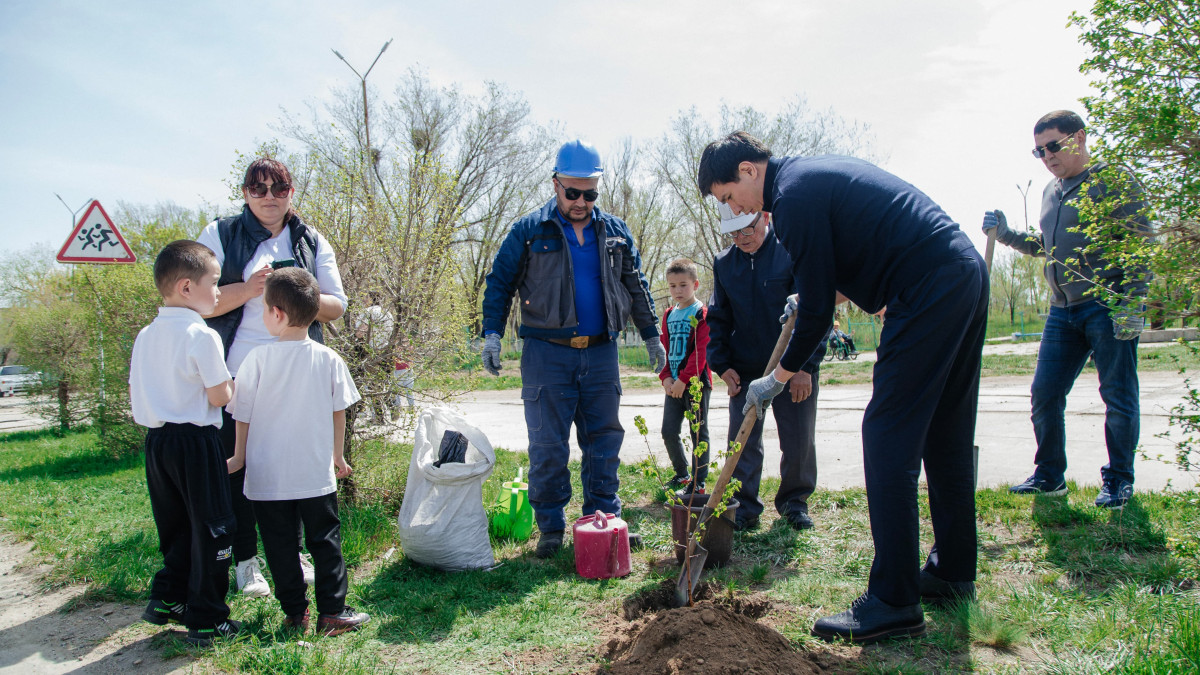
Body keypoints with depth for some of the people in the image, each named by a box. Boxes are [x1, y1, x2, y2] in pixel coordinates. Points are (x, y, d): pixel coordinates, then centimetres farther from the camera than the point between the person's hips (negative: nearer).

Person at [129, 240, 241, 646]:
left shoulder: (145, 336, 8)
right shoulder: (202, 336, -15)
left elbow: (136, 393, 12)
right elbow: (219, 397, -14)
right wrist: (231, 383, 6)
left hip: (157, 440, 8)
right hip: (195, 441, -7)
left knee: (175, 526, 21)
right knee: (210, 529, 3)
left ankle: (167, 599, 30)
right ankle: (205, 620, 10)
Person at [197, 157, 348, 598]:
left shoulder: (312, 243, 10)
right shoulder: (220, 235, 3)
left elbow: (336, 305, 5)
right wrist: (248, 289, -19)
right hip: (238, 375, -2)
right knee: (239, 466, 4)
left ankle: (293, 553, 24)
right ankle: (245, 561, 17)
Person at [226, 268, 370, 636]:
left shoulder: (258, 359, -10)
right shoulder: (328, 359, -5)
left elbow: (243, 415, -2)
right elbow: (338, 411, 3)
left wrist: (239, 457, 13)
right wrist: (338, 456, 17)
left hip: (268, 477, -1)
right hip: (317, 473, 1)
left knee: (280, 546, 11)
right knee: (325, 540, 10)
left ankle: (295, 613, 18)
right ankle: (332, 612, 12)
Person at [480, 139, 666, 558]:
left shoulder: (615, 232, 11)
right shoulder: (528, 232, 0)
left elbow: (636, 287, 19)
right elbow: (499, 283, 3)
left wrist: (651, 335, 16)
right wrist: (492, 333, -8)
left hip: (601, 354, 3)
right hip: (547, 354, -3)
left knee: (604, 440, 8)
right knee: (547, 447, 0)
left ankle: (604, 519, 20)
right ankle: (551, 527, 13)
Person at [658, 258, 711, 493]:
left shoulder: (701, 314, -7)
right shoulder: (668, 315, 13)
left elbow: (701, 352, -14)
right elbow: (664, 349, 14)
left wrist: (684, 379, -17)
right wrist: (666, 377, -1)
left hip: (696, 383, -6)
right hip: (674, 385, 6)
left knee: (698, 433, 2)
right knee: (668, 431, 7)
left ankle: (698, 481, 11)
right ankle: (682, 473, 27)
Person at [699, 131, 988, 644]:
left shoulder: (793, 197, -11)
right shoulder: (814, 173, 19)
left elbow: (817, 312, -11)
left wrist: (777, 379, 2)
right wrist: (815, 299, 23)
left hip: (928, 291, -10)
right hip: (967, 273, 10)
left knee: (889, 436, -8)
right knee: (945, 431, 15)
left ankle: (893, 602, -4)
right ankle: (954, 573, 26)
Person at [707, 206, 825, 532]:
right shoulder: (724, 263, 3)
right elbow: (717, 319, 12)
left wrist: (805, 366, -13)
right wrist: (722, 365, 1)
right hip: (744, 370, 3)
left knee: (799, 441, 6)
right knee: (742, 442, 2)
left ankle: (794, 502, 26)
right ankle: (745, 507, 15)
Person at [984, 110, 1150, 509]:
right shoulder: (1050, 191, 17)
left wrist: (1132, 302, -17)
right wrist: (1006, 235, 12)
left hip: (1108, 307, -6)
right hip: (1062, 311, 7)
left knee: (1118, 397, 2)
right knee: (1045, 394, 4)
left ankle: (1118, 480, 16)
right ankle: (1050, 475, 16)